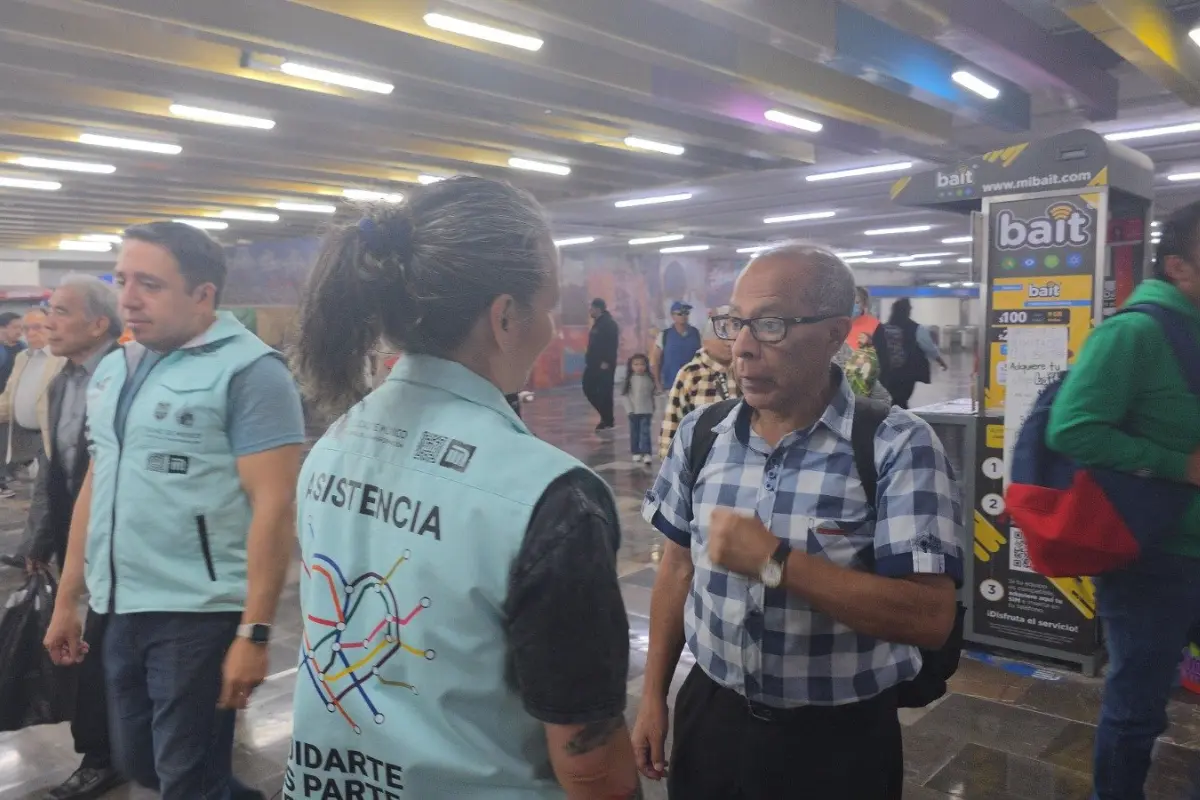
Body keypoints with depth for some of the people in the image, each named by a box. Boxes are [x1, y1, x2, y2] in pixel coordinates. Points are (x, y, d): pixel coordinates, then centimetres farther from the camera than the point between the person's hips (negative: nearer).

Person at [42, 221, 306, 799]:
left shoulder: (247, 371, -13)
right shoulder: (111, 371, 10)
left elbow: (273, 506, -18)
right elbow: (95, 485, 16)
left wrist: (253, 632, -20)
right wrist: (67, 599, 16)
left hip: (200, 615, -7)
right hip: (120, 611, 8)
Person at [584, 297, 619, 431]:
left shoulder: (609, 323, -12)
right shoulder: (597, 323, 17)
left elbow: (612, 344, -19)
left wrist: (606, 362, -23)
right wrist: (588, 360, 17)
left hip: (604, 365, -10)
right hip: (594, 364, 10)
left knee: (604, 392, -5)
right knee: (588, 389, 9)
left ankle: (608, 421, 4)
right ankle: (606, 417, 19)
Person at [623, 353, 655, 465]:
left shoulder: (649, 379, -1)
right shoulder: (630, 379, -5)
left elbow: (654, 392, 10)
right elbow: (624, 395, -5)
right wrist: (629, 409, -9)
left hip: (646, 411, 0)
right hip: (634, 411, 0)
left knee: (645, 432, -5)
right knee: (634, 433, 9)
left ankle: (646, 453, -8)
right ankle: (636, 452, 20)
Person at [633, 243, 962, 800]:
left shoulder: (898, 447, -17)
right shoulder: (700, 433, -2)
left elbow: (930, 617, -22)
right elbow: (678, 567, 6)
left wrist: (775, 562, -27)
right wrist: (653, 697, 8)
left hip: (836, 741, -3)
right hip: (709, 716, 4)